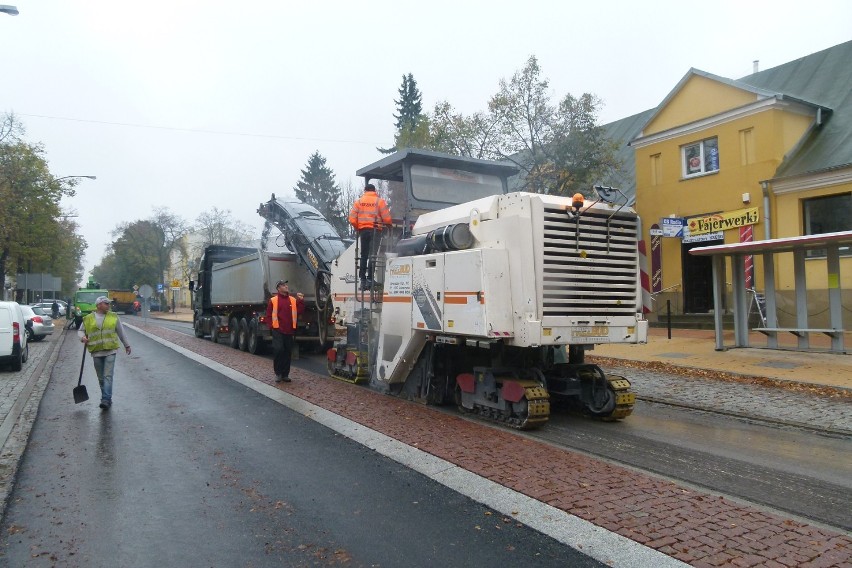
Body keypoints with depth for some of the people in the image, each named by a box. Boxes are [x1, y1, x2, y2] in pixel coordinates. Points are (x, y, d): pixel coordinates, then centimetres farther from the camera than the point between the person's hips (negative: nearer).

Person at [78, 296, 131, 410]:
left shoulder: (113, 317, 6)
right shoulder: (88, 319, 6)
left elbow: (121, 332, 14)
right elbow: (80, 331, 17)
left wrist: (126, 345, 20)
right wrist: (83, 337, -6)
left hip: (110, 350, -2)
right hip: (96, 352, 2)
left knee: (108, 376, -11)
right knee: (101, 378, 9)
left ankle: (106, 400, -15)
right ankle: (106, 399, 19)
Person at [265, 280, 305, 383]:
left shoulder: (293, 300, 9)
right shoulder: (273, 300, 0)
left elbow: (299, 311, 3)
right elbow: (268, 315, 1)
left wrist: (301, 301, -6)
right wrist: (273, 325, -7)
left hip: (289, 331, 4)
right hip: (278, 331, -4)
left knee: (287, 352, 7)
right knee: (278, 350, -15)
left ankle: (285, 374, 16)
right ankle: (278, 373, 2)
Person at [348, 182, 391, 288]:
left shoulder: (358, 201, 8)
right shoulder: (379, 201, 0)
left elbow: (352, 219, 0)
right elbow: (386, 218, -6)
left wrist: (357, 228, 16)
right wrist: (388, 226, 14)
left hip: (363, 230, 3)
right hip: (375, 230, -3)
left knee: (364, 255, 11)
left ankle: (362, 279, 10)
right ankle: (370, 279, -9)